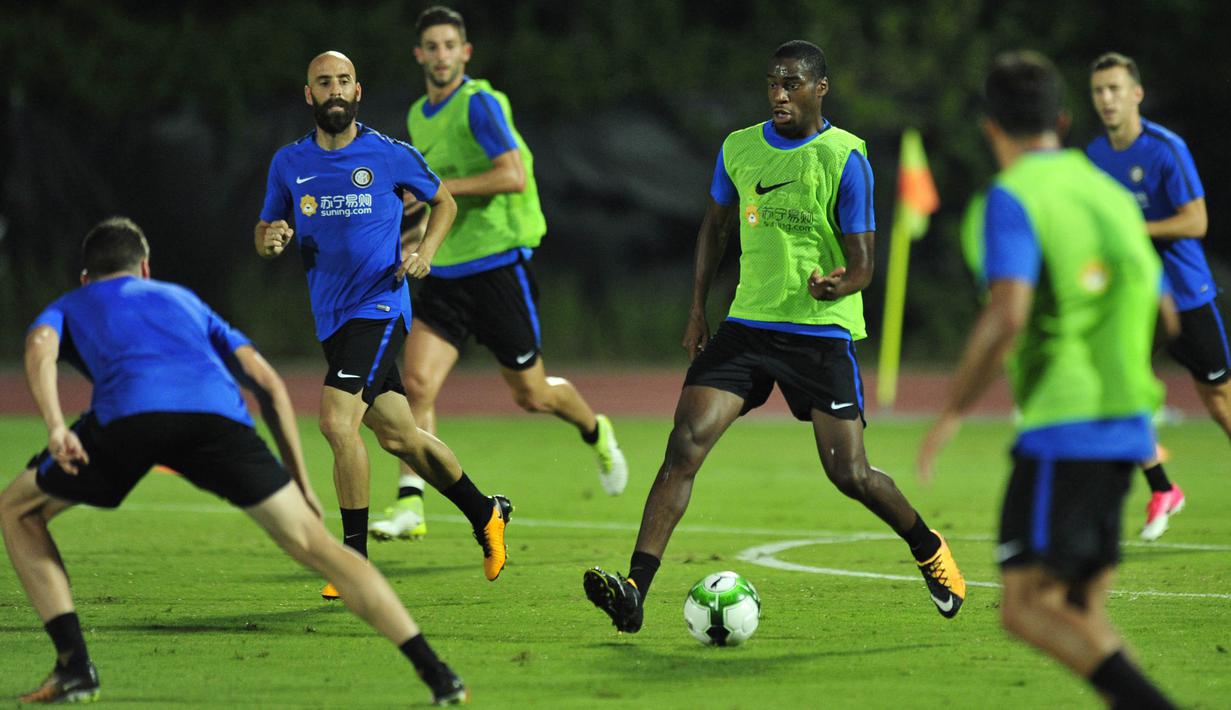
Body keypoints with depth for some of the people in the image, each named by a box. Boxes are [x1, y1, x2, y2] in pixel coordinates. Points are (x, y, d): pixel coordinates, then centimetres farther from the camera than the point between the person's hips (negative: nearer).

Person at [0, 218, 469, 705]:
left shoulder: (67, 308, 34)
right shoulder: (182, 299, 41)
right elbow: (266, 381, 30)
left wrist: (55, 427, -8)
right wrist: (300, 482, 30)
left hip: (128, 410, -2)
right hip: (216, 410, 2)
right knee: (316, 547, 10)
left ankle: (74, 666, 10)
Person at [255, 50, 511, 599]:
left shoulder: (390, 156, -3)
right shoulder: (289, 163, 6)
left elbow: (443, 202, 13)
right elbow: (264, 233, 16)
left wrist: (426, 252, -4)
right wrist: (270, 239, -8)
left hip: (379, 305, -5)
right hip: (331, 317, 5)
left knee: (337, 420, -21)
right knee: (399, 437, 12)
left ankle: (356, 561, -13)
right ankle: (486, 514, 34)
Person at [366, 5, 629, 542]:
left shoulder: (480, 104, -12)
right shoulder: (418, 116, 12)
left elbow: (513, 175, -23)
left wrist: (439, 188, -22)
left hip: (498, 263, -6)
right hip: (444, 272, 6)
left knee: (530, 393, 6)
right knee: (417, 381, -14)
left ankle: (595, 432, 38)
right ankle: (410, 506, -16)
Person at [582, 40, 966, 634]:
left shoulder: (844, 158, -8)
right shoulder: (738, 149, 6)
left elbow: (861, 265, -9)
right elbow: (715, 226, 22)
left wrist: (836, 283, -32)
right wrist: (697, 309, 15)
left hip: (822, 329, -4)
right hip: (748, 321, 4)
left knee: (848, 474, -6)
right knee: (685, 444, -14)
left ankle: (928, 547, 25)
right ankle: (634, 589, -19)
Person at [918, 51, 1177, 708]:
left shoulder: (1012, 198, -7)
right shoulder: (1111, 193, 16)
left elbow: (1007, 315, -20)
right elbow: (1160, 309, 24)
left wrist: (952, 412, -11)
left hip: (1061, 432, -8)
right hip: (1124, 430, 8)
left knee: (1027, 606, -11)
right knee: (1083, 616, 11)